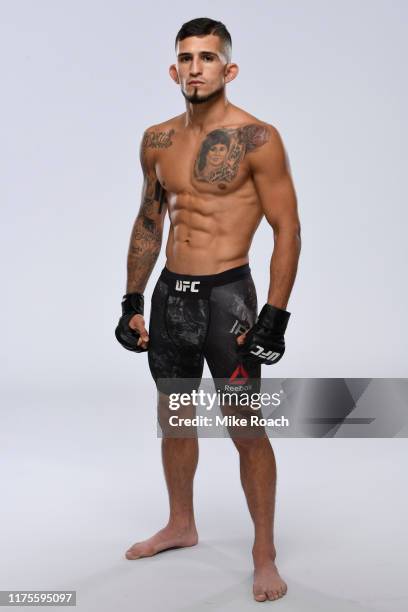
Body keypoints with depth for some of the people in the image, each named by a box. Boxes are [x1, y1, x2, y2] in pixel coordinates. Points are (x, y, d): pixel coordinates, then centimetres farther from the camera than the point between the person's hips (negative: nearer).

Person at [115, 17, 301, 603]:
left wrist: (274, 317, -16)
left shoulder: (256, 138, -10)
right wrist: (132, 301, 13)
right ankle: (181, 525, 38)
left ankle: (264, 553, 16)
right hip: (169, 294, 6)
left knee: (247, 429, -1)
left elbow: (287, 229, -10)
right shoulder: (157, 140, 8)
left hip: (226, 294, -6)